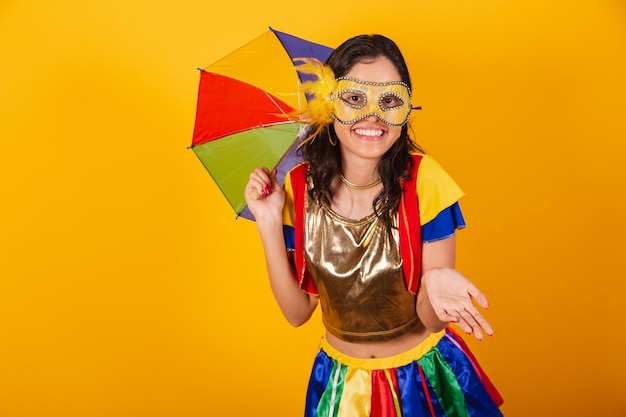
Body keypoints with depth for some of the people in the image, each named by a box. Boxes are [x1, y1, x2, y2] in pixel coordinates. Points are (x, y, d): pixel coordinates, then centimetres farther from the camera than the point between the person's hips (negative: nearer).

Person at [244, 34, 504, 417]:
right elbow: (298, 311, -9)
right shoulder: (300, 187, -14)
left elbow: (430, 319, -16)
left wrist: (434, 283, -38)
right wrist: (270, 225, -19)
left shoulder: (424, 180, -20)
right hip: (339, 380, 2)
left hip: (426, 379, -1)